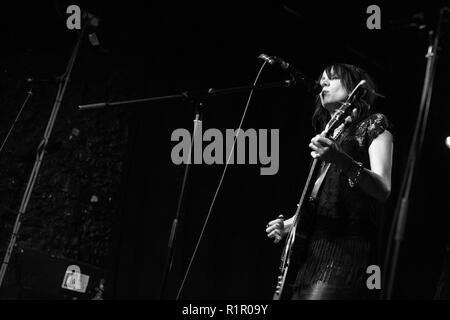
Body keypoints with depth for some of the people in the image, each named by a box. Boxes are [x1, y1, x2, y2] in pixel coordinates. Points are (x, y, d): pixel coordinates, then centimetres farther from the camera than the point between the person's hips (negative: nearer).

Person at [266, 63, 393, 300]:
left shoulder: (373, 125, 5)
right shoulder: (327, 135, 24)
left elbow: (383, 190, -11)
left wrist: (341, 160, -27)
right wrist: (290, 223, 10)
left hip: (345, 248, -7)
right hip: (311, 249, 7)